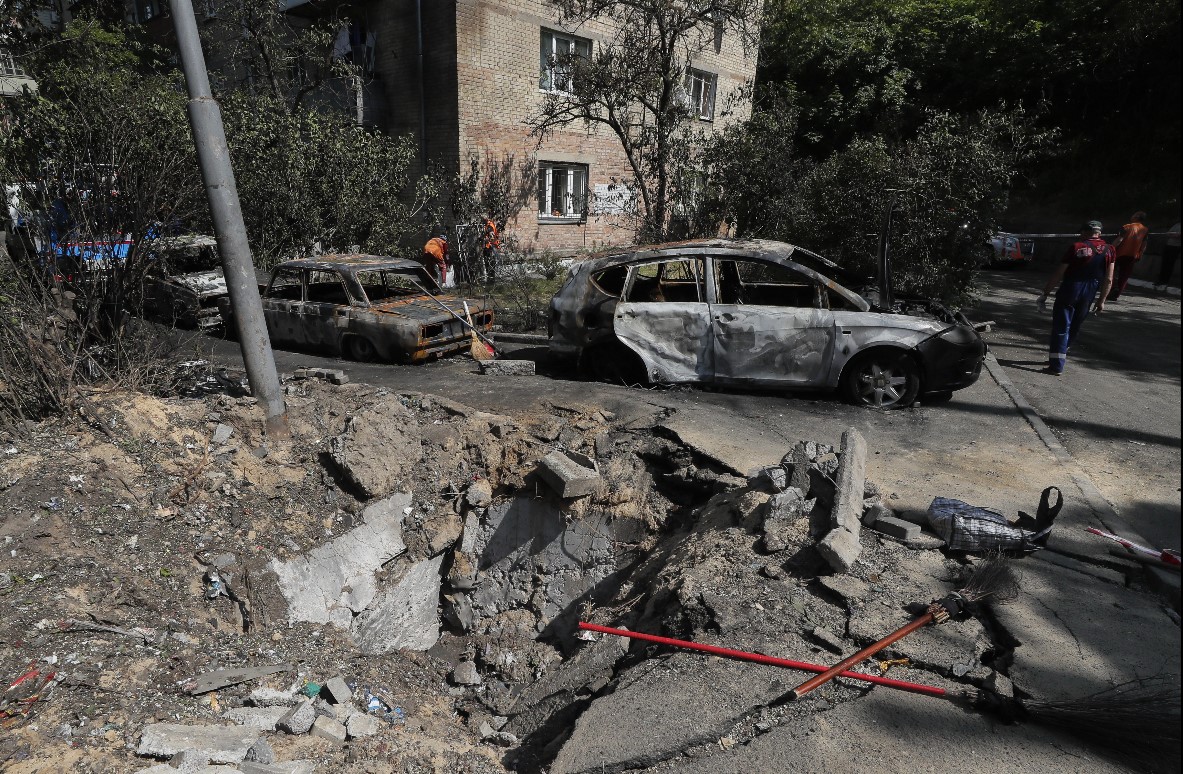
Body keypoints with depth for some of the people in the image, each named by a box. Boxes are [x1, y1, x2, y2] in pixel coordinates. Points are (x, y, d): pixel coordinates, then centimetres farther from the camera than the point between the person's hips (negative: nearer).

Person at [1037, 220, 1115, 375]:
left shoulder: (1076, 247, -5)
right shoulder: (1109, 250, 4)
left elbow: (1058, 274, -7)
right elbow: (1108, 280, 3)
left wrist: (1045, 293, -1)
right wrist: (1102, 300, 12)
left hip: (1069, 291, -3)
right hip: (1088, 296, 3)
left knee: (1061, 327, 0)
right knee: (1074, 328, 19)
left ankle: (1057, 365, -4)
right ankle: (1060, 355, 34)